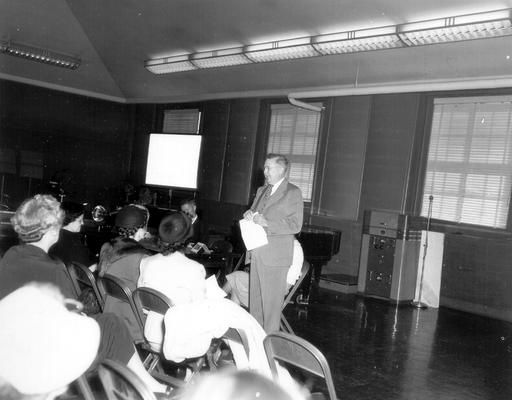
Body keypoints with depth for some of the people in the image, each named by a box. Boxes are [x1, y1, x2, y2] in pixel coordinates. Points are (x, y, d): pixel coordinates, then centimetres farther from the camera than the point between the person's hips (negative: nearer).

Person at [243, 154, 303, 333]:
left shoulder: (293, 193, -6)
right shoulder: (261, 190, 18)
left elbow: (295, 225, -13)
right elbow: (254, 212, 27)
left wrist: (267, 223, -21)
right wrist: (249, 215, 2)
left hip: (275, 257, -7)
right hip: (257, 254, 7)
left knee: (271, 303, -2)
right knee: (255, 300, 13)